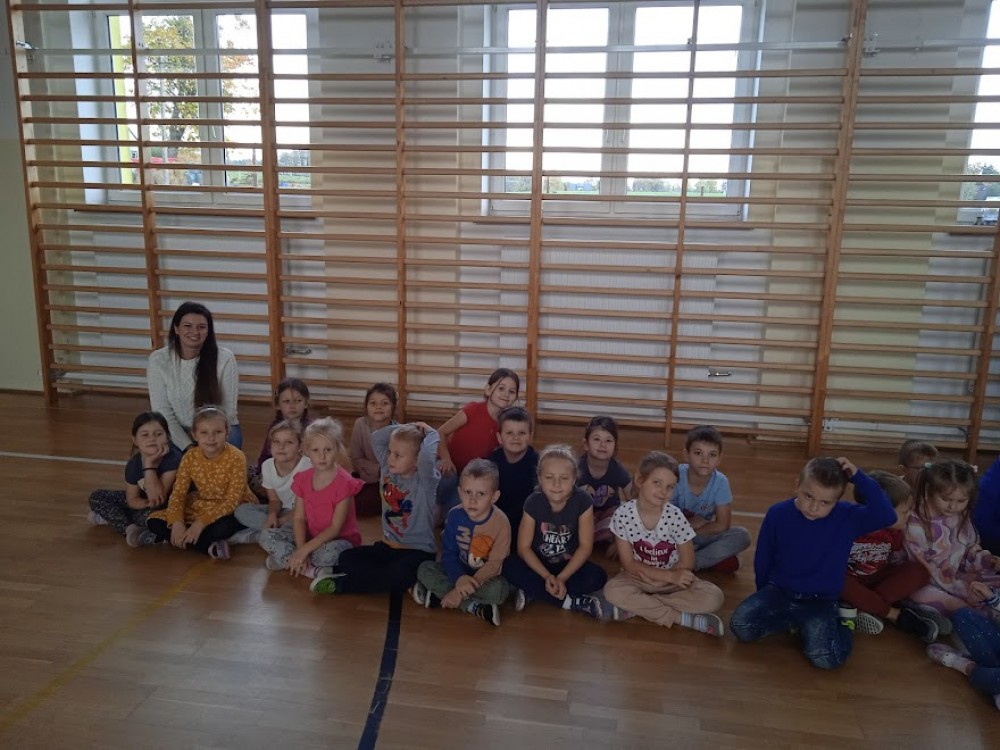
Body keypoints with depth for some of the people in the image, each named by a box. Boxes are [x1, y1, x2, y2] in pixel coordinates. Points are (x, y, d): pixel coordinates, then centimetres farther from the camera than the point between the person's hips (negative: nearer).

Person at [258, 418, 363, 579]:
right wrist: (300, 549, -19)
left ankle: (285, 559, -15)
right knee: (266, 536, -9)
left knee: (329, 553, -40)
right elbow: (299, 518, -3)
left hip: (339, 539, -6)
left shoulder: (344, 482, -20)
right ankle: (311, 570, -19)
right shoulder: (303, 479, -2)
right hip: (310, 535, 6)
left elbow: (335, 528, -20)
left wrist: (304, 550, -24)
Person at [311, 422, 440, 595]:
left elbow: (427, 456, -39)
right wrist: (406, 427, -4)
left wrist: (431, 433, -21)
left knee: (398, 576, -34)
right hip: (388, 546, 6)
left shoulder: (425, 481, -16)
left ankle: (340, 583, -19)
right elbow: (376, 438, 3)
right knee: (347, 558, -10)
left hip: (418, 551, -6)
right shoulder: (389, 470, 3)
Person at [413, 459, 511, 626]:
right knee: (424, 569, -19)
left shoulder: (501, 523, -24)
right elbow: (448, 553, -10)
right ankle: (475, 607, -23)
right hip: (460, 571, 4)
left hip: (485, 576, -4)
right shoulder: (455, 515, -14)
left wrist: (460, 592, -27)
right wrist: (459, 578, -32)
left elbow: (494, 564, -22)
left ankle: (439, 595, -22)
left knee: (499, 589, -35)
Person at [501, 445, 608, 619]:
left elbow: (585, 546, -15)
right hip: (539, 564, 0)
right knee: (510, 567, -28)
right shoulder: (533, 502, -17)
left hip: (570, 565, 0)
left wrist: (562, 577, -23)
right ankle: (570, 601, -23)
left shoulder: (583, 501, -19)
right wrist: (546, 576, -24)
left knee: (598, 576, -28)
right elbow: (523, 547, -12)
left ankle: (531, 592, -22)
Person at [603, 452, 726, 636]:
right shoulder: (623, 514, -17)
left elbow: (687, 563, -9)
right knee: (613, 590, -31)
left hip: (674, 580, 1)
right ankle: (681, 618, -19)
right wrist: (670, 576, -22)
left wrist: (646, 573, -15)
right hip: (637, 579, -1)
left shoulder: (675, 516, -16)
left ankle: (634, 607, -18)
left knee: (713, 597, -23)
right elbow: (629, 565, -13)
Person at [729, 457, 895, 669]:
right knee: (740, 626, -21)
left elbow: (887, 516, -26)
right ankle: (799, 623, 1)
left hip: (820, 601, -2)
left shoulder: (847, 517, -10)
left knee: (825, 657, -27)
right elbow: (762, 559, 3)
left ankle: (840, 625, 6)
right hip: (778, 591, 2)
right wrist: (765, 595, 11)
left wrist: (859, 478, -27)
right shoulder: (778, 514, -9)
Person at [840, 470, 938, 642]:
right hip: (850, 580, -5)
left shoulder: (893, 531, -5)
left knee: (920, 571, -17)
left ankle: (866, 607, -26)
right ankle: (896, 614, -26)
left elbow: (899, 563, 7)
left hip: (877, 579, 5)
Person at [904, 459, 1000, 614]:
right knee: (924, 597, -40)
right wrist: (962, 588, -20)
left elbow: (971, 550, 19)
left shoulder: (962, 518, 3)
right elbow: (923, 568, -18)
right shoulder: (915, 524, -19)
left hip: (956, 579, 7)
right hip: (925, 585, -7)